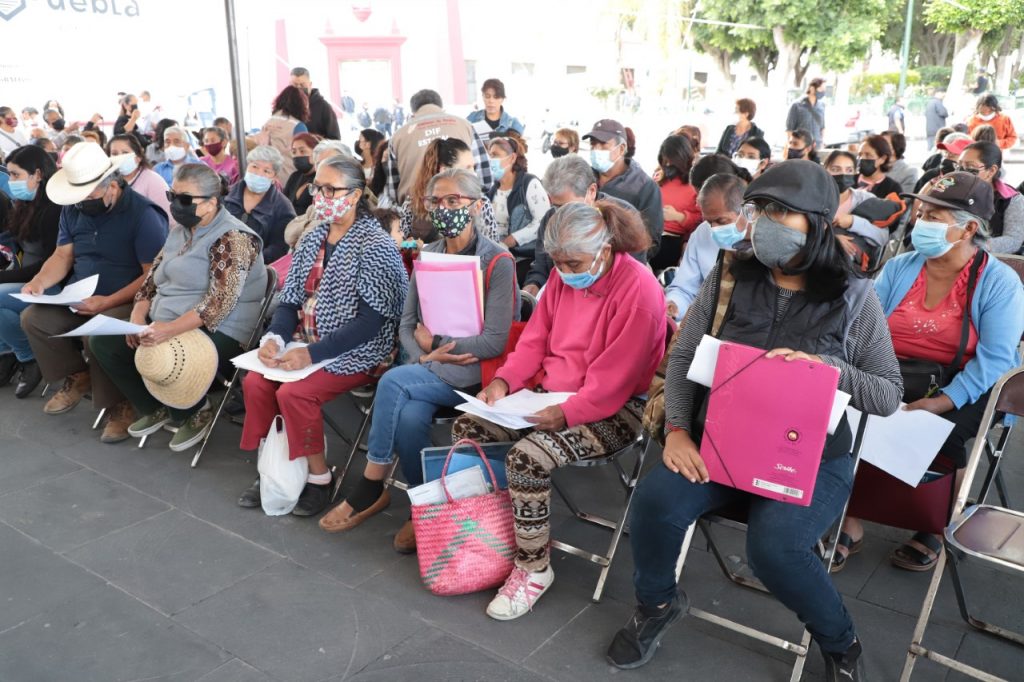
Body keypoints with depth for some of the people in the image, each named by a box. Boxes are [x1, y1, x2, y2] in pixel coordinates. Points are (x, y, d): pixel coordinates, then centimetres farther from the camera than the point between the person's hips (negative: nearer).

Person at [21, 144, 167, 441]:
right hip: (80, 298, 8)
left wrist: (109, 302, -28)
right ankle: (77, 377, 10)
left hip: (128, 301, -8)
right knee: (32, 318, -9)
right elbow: (63, 255, 10)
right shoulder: (73, 209, 6)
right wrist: (39, 282, -12)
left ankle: (120, 405, -12)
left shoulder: (143, 213, -18)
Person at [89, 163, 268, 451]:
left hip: (217, 331, -9)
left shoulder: (232, 239, -15)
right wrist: (137, 316, -4)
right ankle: (156, 408, 15)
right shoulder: (179, 231, 13)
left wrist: (171, 329, -33)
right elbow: (153, 277, 15)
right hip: (165, 323, 9)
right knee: (102, 342, -1)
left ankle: (196, 412, -1)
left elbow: (220, 301, -26)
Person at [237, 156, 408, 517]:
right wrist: (274, 337, -12)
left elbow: (370, 322, -21)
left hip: (357, 353, -7)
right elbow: (291, 299, 9)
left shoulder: (375, 246, -14)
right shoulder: (313, 240, 9)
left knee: (294, 393, -25)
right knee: (254, 382, -11)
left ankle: (319, 477, -4)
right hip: (310, 346, 7)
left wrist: (312, 353, -25)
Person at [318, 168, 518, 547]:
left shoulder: (497, 261, -7)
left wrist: (436, 341, -9)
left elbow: (495, 341, -13)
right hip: (426, 368, 5)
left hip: (472, 372, -5)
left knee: (393, 382, -27)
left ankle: (371, 488, -12)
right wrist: (424, 357, -10)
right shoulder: (427, 256, 11)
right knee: (408, 417, -28)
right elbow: (407, 325, 10)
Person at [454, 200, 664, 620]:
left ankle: (534, 569, -9)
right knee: (466, 427, -4)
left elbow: (613, 378, -22)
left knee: (527, 457, -30)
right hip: (553, 395, 8)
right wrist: (504, 381, -6)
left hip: (614, 409, -8)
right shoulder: (564, 279, 5)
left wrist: (566, 414, -28)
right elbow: (535, 339, 10)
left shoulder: (638, 289, -19)